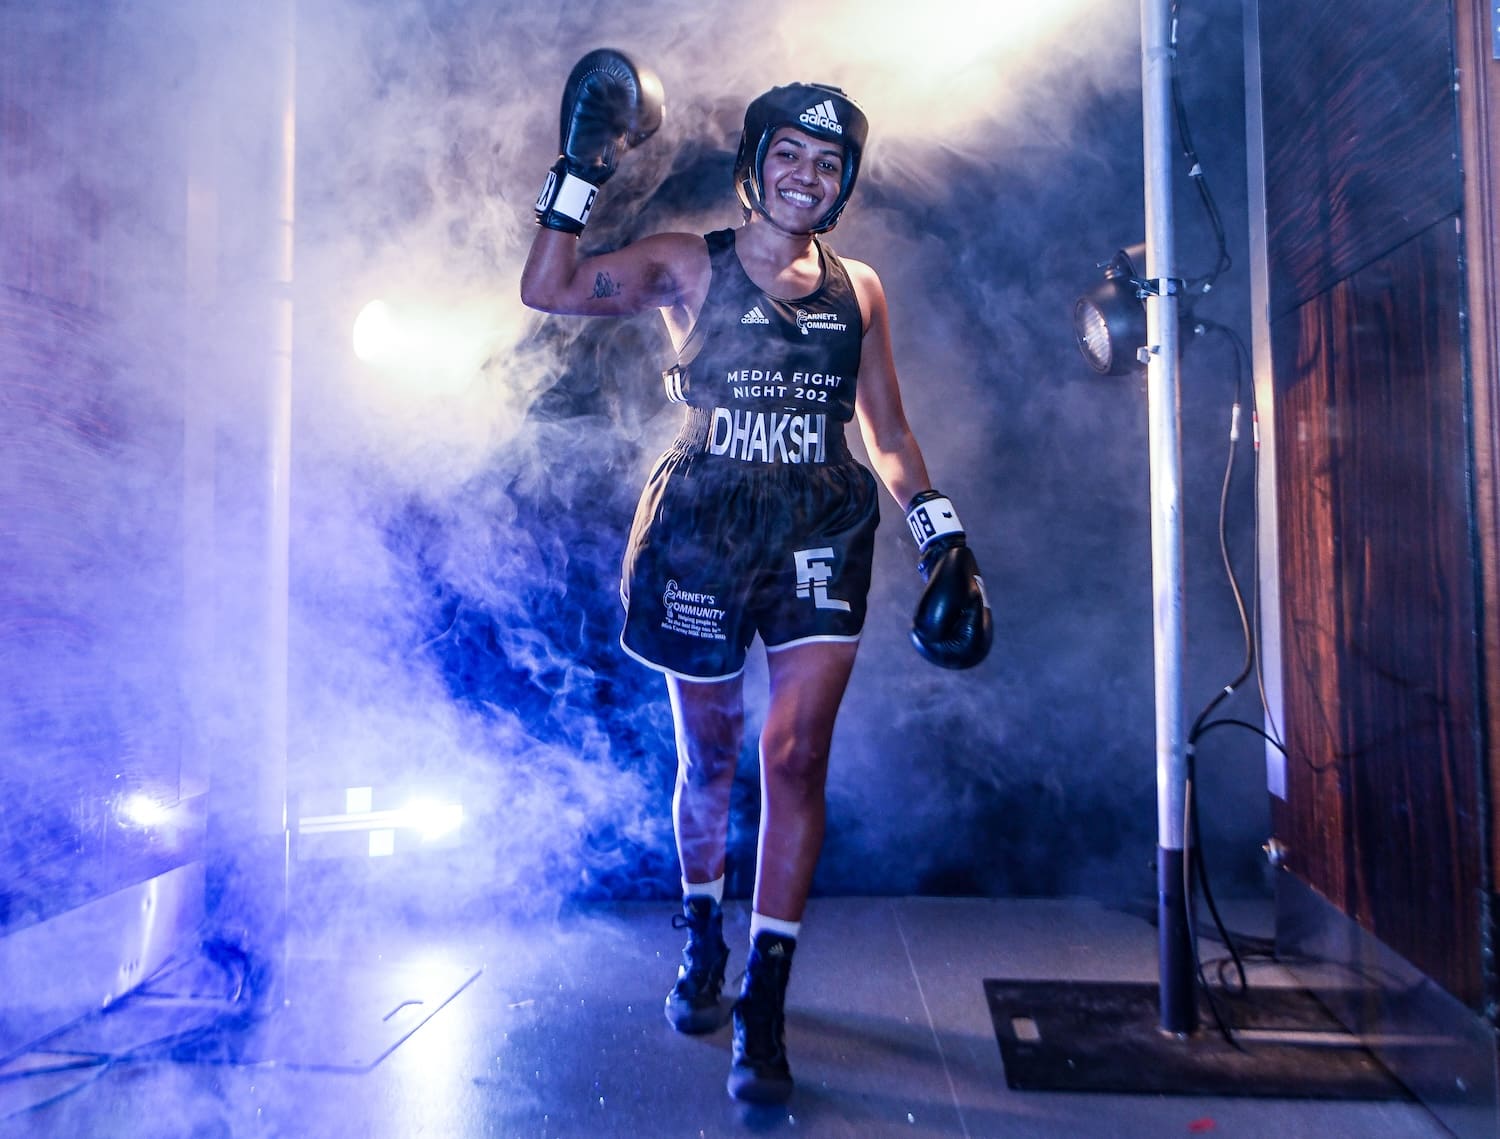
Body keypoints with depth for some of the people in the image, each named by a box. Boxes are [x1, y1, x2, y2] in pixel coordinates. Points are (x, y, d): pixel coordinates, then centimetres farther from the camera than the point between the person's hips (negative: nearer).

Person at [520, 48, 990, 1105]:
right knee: (710, 759, 10)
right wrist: (582, 171, -8)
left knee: (795, 756, -9)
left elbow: (889, 434, 14)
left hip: (820, 538, 2)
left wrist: (947, 539, 8)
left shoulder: (858, 288, 13)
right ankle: (703, 938, 37)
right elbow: (547, 288, -5)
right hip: (706, 533, -1)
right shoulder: (689, 265, 5)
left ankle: (763, 1007, 4)